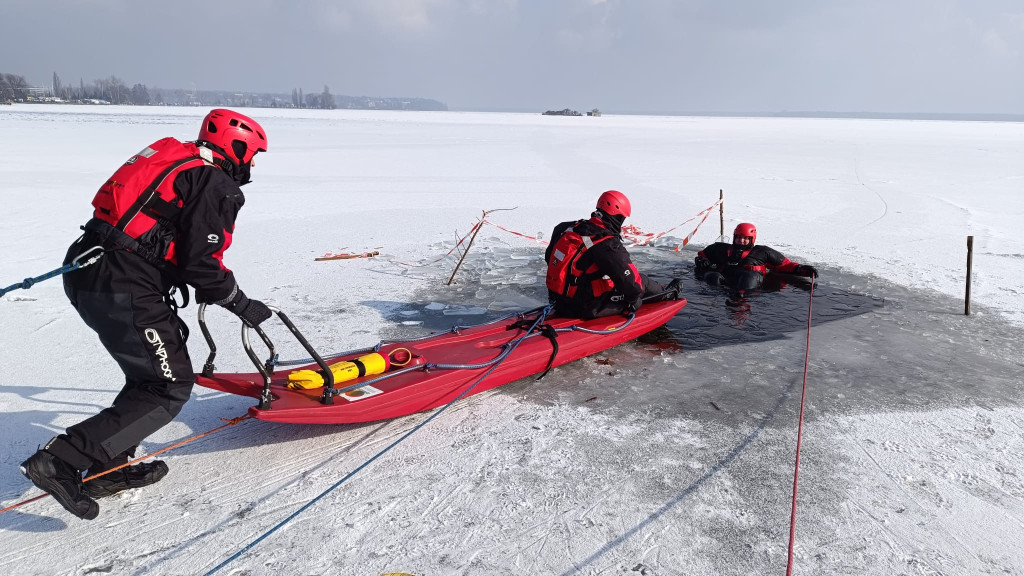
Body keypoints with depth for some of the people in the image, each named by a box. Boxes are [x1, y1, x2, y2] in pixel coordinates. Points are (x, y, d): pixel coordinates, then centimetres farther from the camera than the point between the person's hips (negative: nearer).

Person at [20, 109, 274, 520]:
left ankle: (110, 467, 24)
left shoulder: (175, 160, 20)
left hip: (87, 273, 10)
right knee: (170, 387, 0)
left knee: (154, 369, 21)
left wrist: (204, 284, 27)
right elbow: (201, 261, -15)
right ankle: (61, 461, -4)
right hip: (125, 289, -10)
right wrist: (240, 304, -1)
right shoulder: (217, 184, -9)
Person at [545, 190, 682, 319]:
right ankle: (665, 293, 39)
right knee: (640, 282, 10)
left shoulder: (569, 228, 1)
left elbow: (548, 256, 15)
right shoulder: (609, 245, -23)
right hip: (589, 310, -8)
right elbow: (631, 282, -21)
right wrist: (633, 301, 0)